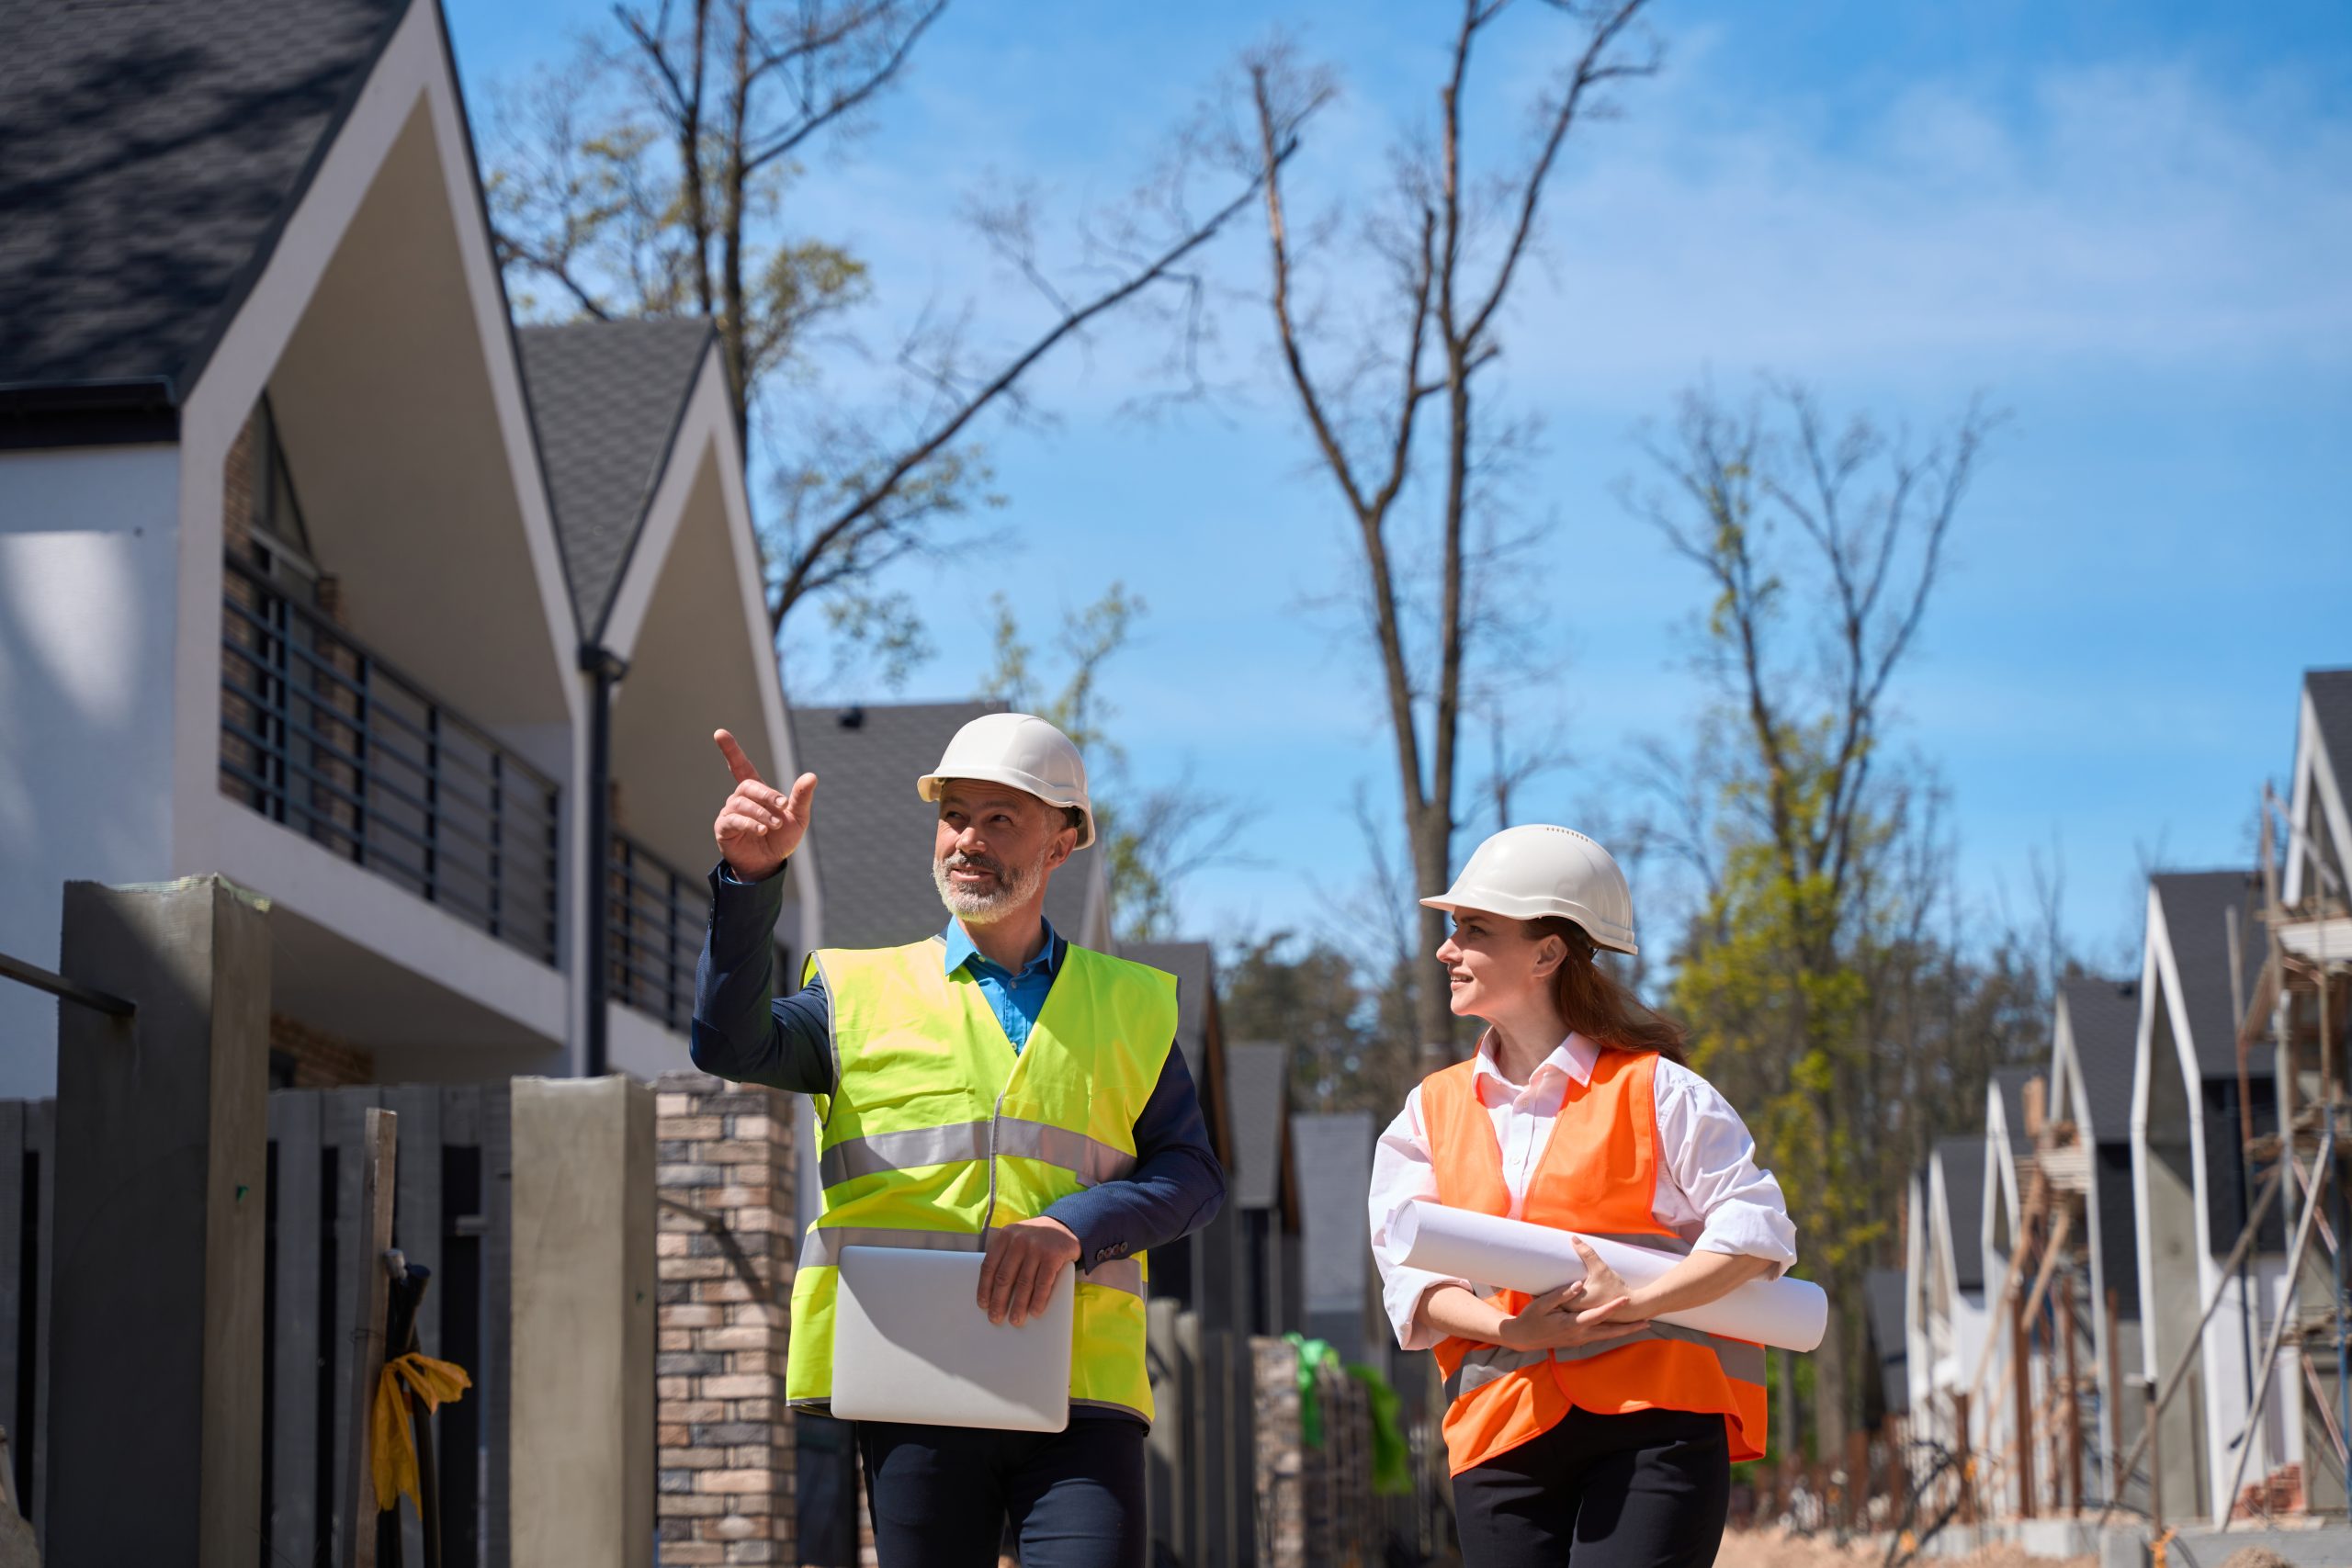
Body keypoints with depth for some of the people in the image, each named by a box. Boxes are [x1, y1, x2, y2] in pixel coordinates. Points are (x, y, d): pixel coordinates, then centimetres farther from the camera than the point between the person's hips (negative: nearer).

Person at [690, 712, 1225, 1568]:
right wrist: (752, 874, -21)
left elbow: (1192, 1173, 8)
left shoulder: (1130, 1005, 16)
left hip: (1079, 1387, 0)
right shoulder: (864, 992, 12)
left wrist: (1072, 1228, -11)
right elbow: (730, 1044, -6)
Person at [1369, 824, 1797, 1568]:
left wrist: (1633, 1302, -15)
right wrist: (1507, 1330, -12)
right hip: (1503, 1432, 4)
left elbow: (1758, 1224, -3)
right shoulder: (1432, 1112, 15)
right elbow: (1407, 1270, 6)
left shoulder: (1652, 1089, 2)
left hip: (1655, 1418, -4)